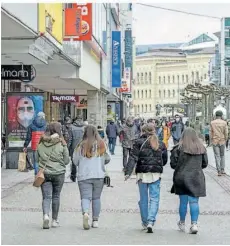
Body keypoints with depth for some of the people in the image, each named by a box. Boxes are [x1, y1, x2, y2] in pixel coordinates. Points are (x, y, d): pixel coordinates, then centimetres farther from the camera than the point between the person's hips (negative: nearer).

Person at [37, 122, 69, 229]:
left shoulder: (41, 143, 1)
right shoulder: (61, 143, -8)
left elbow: (37, 158, 7)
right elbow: (66, 161, -3)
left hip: (44, 173, 1)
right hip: (58, 173, -1)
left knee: (46, 197, 3)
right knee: (56, 196, 12)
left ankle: (46, 215, -21)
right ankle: (55, 220, 18)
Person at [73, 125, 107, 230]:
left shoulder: (81, 146, -4)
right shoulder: (101, 145, -2)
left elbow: (75, 161, 3)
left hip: (84, 176, -1)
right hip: (99, 175, 1)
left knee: (85, 197, -2)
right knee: (96, 198, 12)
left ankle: (85, 213, -29)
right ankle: (95, 220, 13)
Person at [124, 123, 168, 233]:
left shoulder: (139, 143, -4)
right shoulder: (161, 144, 6)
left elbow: (133, 158, -11)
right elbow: (164, 160, 14)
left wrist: (128, 172, -15)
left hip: (142, 174, -1)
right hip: (156, 174, 1)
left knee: (143, 199, 11)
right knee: (154, 199, 2)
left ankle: (145, 223, 20)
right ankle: (151, 222, -15)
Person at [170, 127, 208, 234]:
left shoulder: (178, 148, -9)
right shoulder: (201, 148, 1)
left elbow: (173, 164, -7)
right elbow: (205, 164, 9)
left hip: (181, 177, -1)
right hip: (196, 178, 1)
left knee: (183, 201, 10)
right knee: (194, 201, 3)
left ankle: (182, 223, 25)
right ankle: (194, 224, -4)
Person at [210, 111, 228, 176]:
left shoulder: (212, 123, -3)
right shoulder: (224, 123, -6)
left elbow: (211, 133, -2)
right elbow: (226, 133, -6)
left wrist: (212, 141, 7)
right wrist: (225, 141, 6)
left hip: (215, 142, 0)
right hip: (222, 141, 0)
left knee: (217, 156, 3)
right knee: (222, 155, 16)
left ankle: (219, 171, 0)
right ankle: (222, 170, 13)